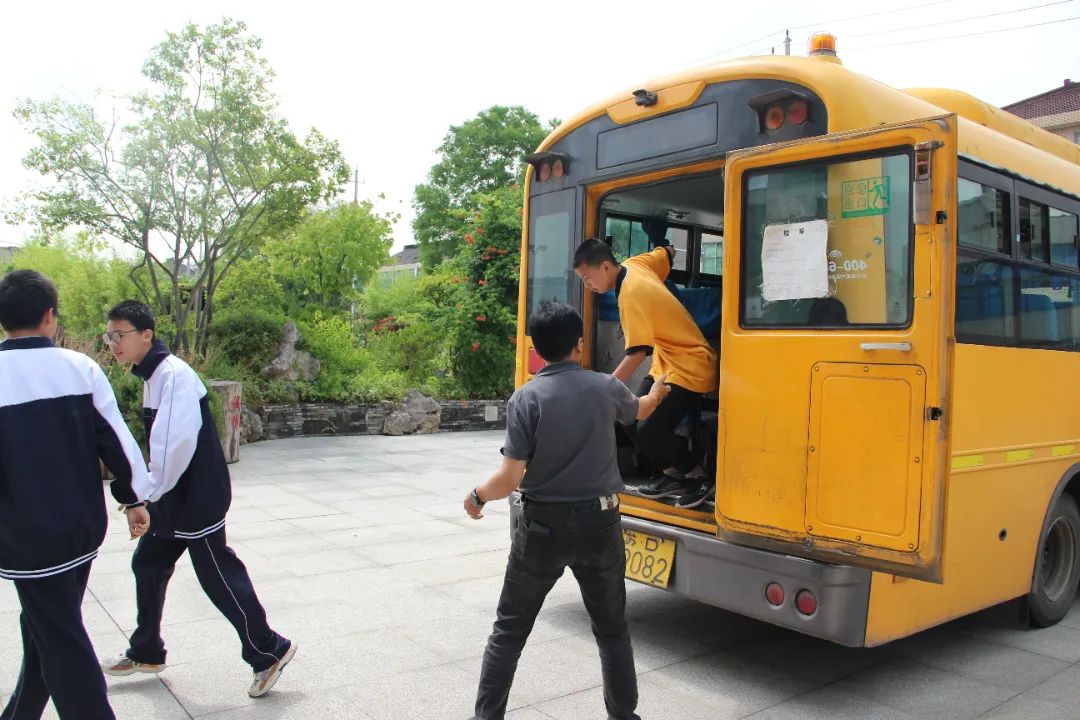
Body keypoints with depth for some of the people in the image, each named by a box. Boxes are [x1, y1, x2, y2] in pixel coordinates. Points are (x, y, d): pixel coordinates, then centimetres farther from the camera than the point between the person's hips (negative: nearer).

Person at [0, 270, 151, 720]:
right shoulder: (81, 367, -4)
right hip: (83, 526, 4)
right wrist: (135, 498, 10)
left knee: (61, 643, 6)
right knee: (48, 627, 23)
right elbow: (117, 439, -1)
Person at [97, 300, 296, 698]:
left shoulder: (174, 374, -20)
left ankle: (268, 652, 13)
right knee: (148, 565, 18)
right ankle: (146, 652, 36)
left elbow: (177, 442, -28)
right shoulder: (152, 375, 10)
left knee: (217, 574, -2)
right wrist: (149, 492, 8)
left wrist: (147, 492, -18)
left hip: (198, 497, -10)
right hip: (172, 499, 10)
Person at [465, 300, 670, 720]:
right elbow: (640, 411, 22)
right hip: (599, 523, 2)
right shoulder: (606, 388, -3)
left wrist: (477, 496, 4)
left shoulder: (527, 398, -14)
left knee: (510, 628, 14)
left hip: (543, 526, -2)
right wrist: (656, 393, 45)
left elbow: (510, 478, -16)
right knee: (612, 629, 19)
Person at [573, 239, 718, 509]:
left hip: (689, 368, -10)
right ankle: (672, 475, 17)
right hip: (667, 364, 10)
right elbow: (666, 253, 21)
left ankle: (701, 479, 3)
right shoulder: (636, 264, 1)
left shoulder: (632, 294, -24)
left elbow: (637, 353, -29)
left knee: (649, 433, -17)